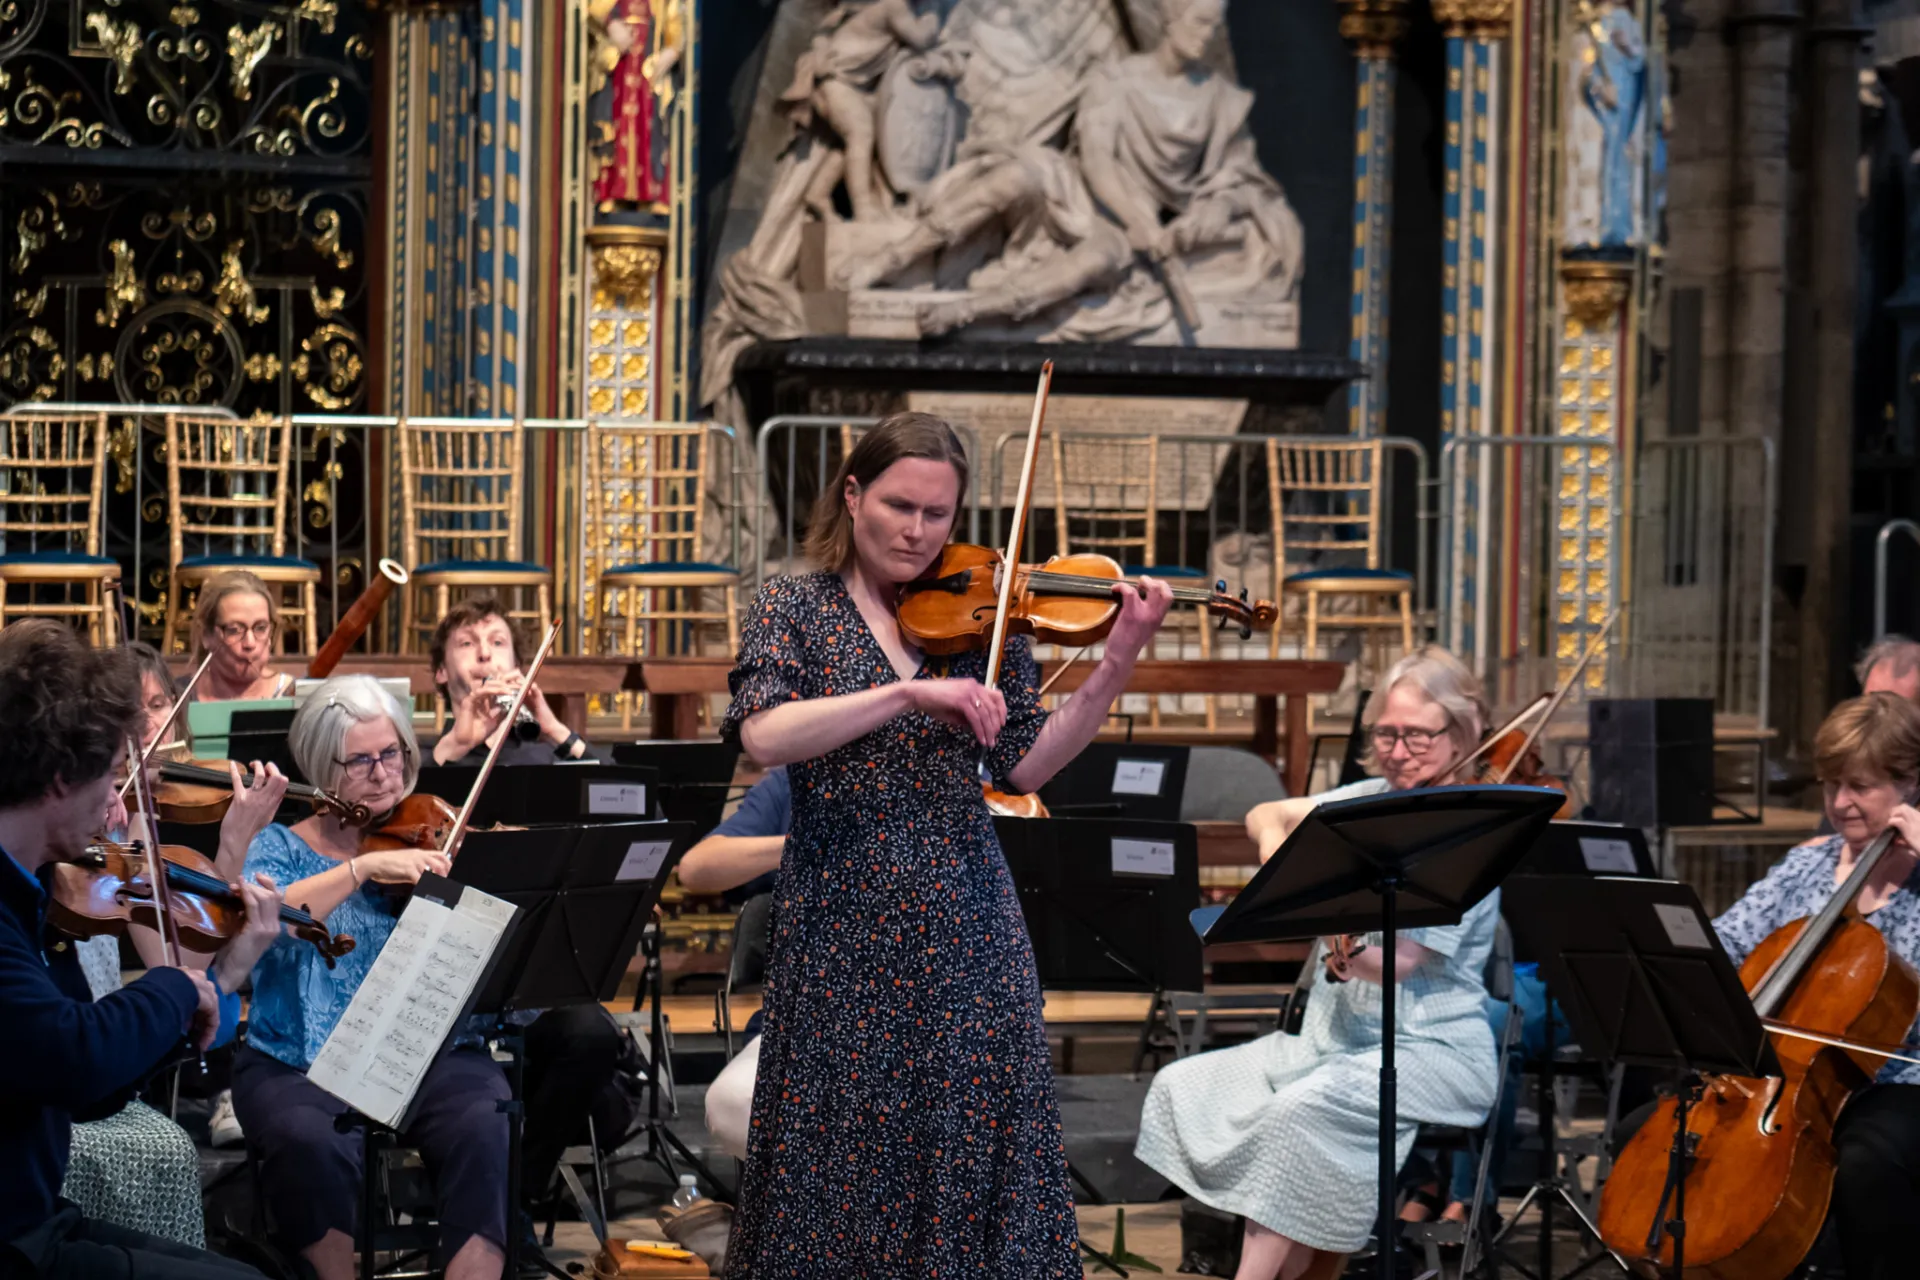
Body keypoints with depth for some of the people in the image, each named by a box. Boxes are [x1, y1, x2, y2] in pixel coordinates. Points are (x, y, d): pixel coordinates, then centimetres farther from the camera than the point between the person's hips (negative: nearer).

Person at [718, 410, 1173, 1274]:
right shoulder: (792, 609, 0)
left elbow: (1025, 766, 1)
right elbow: (763, 735, -18)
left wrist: (1118, 663, -10)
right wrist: (909, 693, -27)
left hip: (965, 931, 2)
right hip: (845, 931, -2)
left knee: (975, 1154, 2)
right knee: (845, 1160, 3)